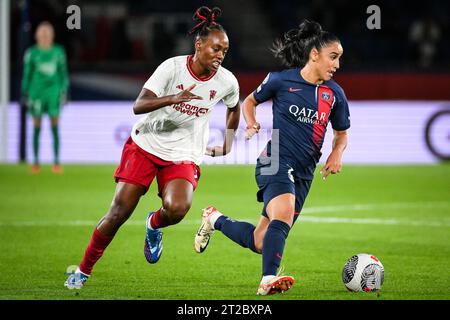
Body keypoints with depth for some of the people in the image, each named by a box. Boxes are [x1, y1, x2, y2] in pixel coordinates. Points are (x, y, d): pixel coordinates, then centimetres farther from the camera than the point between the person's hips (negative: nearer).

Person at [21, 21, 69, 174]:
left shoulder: (58, 52, 6)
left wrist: (64, 91, 6)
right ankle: (36, 162, 11)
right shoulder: (31, 53, 1)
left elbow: (63, 73, 11)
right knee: (37, 127, 3)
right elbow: (27, 74, 4)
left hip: (53, 91, 1)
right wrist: (25, 94, 1)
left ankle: (56, 162, -3)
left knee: (55, 127, -5)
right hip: (37, 91, -1)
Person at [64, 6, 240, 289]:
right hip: (146, 145, -1)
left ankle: (154, 225, 11)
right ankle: (84, 271, 13)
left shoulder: (227, 82, -5)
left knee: (177, 208, -28)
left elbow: (234, 107, 20)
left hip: (184, 157, 2)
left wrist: (227, 145, 16)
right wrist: (173, 98, -39)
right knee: (119, 211, -6)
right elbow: (138, 106, -23)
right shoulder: (173, 67, -15)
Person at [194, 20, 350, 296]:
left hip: (304, 174, 5)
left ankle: (215, 219, 33)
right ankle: (269, 280, -40)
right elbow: (250, 101, 14)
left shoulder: (335, 94, 5)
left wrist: (337, 154, -3)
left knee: (261, 243, 7)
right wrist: (252, 125, -5)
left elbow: (341, 133, 18)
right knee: (283, 213, -34)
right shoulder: (282, 80, -4)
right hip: (277, 161, -5)